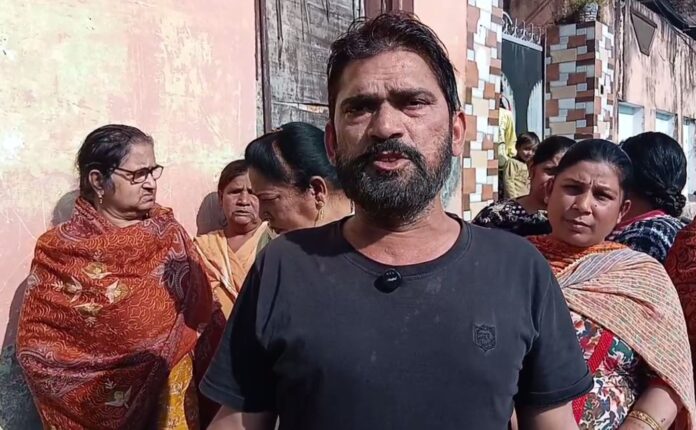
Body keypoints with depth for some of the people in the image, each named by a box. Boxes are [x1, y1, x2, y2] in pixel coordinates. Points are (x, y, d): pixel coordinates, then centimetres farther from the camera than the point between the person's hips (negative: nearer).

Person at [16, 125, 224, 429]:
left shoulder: (168, 233, -2)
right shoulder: (59, 251, -10)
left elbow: (203, 313, -4)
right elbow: (36, 346, -7)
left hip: (173, 394, 3)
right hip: (101, 403, -2)